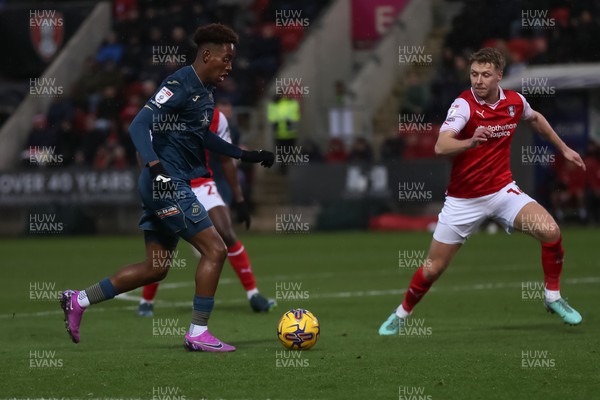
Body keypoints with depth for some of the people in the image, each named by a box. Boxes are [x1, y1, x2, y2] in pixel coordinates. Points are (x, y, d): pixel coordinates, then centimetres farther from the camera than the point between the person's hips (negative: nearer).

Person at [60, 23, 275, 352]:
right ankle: (197, 334, -3)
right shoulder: (180, 85, -14)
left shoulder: (205, 91, 15)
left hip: (170, 186, 10)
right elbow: (139, 125, -22)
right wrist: (155, 167, -34)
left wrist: (246, 155, 28)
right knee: (215, 250, -9)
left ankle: (79, 300, 17)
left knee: (155, 268, 12)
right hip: (168, 185, -10)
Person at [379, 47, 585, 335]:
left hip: (502, 190, 3)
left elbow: (535, 118, 23)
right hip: (463, 200, -3)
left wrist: (563, 148, 26)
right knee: (433, 268, 1)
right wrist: (470, 142, -55)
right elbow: (441, 146, -36)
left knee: (550, 231, -19)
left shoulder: (515, 101, -4)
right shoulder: (464, 104, -20)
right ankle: (402, 314, 28)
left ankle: (553, 297, 3)